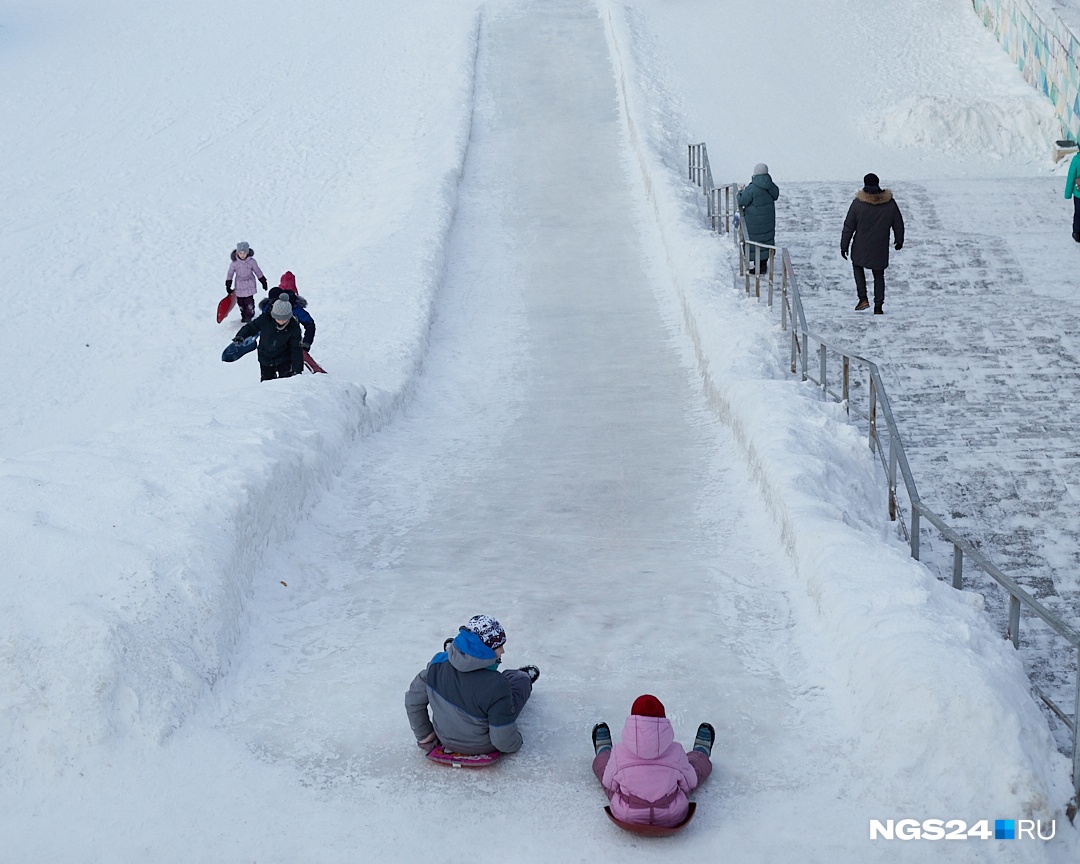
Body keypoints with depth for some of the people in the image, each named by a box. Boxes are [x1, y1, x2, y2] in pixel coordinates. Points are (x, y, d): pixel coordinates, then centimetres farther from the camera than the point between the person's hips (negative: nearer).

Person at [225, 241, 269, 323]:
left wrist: (263, 282, 9)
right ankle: (243, 315, 23)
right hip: (239, 286, 1)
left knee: (249, 302, -6)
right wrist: (228, 286, 2)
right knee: (240, 302, 6)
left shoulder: (251, 261, -8)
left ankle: (249, 315, 9)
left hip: (249, 285, -1)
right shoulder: (234, 263, -8)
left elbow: (258, 272, 4)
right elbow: (230, 274, 2)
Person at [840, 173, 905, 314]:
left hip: (861, 249, -2)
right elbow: (898, 224, 7)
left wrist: (844, 246, 2)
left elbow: (848, 226, -8)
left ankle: (863, 298, 9)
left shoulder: (858, 203, -13)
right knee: (879, 275, 14)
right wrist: (899, 241, 23)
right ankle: (878, 306, 11)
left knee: (857, 266, 23)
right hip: (880, 249, 2)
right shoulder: (890, 203, -5)